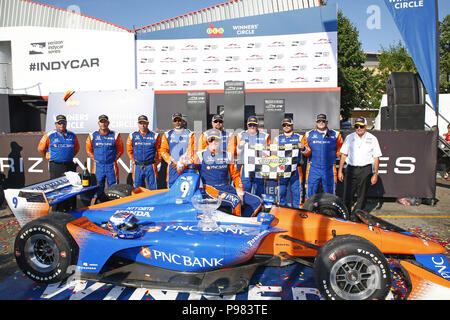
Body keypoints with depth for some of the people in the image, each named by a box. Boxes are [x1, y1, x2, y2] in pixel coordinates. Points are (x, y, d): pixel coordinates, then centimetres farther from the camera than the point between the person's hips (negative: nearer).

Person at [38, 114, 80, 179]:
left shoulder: (72, 135, 9)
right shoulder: (49, 135, 0)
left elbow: (76, 149, 22)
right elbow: (40, 149, 7)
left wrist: (70, 157, 12)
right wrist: (48, 158, 5)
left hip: (70, 166, 3)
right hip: (55, 166, -3)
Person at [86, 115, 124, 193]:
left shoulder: (115, 135, 3)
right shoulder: (92, 136, 5)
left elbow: (120, 150, 10)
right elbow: (88, 150, 15)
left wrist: (114, 159, 4)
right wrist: (95, 159, 7)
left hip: (111, 166, -1)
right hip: (98, 166, 1)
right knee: (98, 189, 5)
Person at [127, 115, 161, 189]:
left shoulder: (155, 136, 2)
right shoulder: (132, 136, 7)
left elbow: (159, 150, 7)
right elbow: (129, 150, 15)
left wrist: (157, 161, 2)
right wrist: (133, 161, 8)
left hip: (150, 166, -2)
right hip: (137, 166, 2)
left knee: (153, 188, 0)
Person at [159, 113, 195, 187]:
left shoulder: (189, 134, 8)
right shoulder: (167, 134, 14)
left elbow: (190, 152, 0)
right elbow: (163, 151, 8)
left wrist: (181, 163, -9)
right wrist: (172, 162, -4)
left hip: (186, 167, -2)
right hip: (172, 167, 2)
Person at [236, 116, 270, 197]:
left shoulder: (264, 136, 7)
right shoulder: (241, 135, 8)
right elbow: (238, 155, 8)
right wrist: (240, 146, -11)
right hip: (246, 168, 0)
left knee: (259, 193, 4)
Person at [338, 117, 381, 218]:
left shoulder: (372, 139, 3)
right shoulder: (349, 137, 7)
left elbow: (376, 158, 3)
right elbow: (343, 154, 9)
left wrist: (375, 174, -3)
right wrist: (340, 171, 5)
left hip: (365, 170, -1)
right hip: (351, 169, 1)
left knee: (361, 196, 5)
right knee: (347, 194, -2)